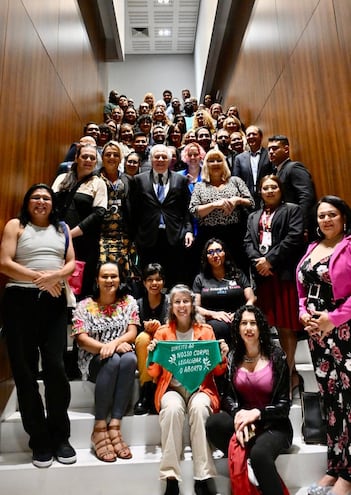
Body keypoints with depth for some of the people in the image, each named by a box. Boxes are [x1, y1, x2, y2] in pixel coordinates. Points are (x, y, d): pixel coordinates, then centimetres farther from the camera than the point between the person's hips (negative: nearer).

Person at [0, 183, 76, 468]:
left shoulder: (62, 229, 16)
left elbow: (71, 263, 7)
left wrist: (54, 275, -14)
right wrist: (39, 278, -12)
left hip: (54, 302, 2)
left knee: (56, 367, -2)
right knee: (25, 371, 4)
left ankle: (60, 437, 14)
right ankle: (40, 441, 17)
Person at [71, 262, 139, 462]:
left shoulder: (129, 302, 6)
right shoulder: (85, 305, 1)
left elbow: (132, 333, -2)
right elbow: (81, 339, -7)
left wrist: (114, 343, -23)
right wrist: (108, 348, -23)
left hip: (123, 355, 2)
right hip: (94, 360, -1)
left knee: (130, 359, -34)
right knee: (112, 361, -35)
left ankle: (115, 425, -29)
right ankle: (100, 428, -26)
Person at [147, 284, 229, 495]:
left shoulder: (206, 331, 5)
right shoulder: (162, 332, 4)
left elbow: (216, 372, 8)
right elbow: (155, 374, 4)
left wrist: (222, 357, -13)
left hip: (200, 387, 0)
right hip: (172, 388, 0)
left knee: (199, 407, -32)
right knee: (173, 408, -32)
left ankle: (204, 477, -22)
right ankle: (171, 477, -23)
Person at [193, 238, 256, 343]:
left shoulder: (238, 275, 17)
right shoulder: (200, 279, 15)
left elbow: (251, 300, 11)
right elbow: (195, 307, 9)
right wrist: (213, 314, -9)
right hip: (212, 321, -1)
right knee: (218, 326, -36)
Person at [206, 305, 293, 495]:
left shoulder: (276, 356, -7)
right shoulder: (232, 357, 1)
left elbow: (284, 403, -7)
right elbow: (227, 396, -1)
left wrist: (256, 413, -22)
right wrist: (238, 413, -23)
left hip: (273, 424, -4)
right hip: (242, 419, 4)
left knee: (259, 453, -35)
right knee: (213, 424, -26)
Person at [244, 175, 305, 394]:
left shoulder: (292, 210, 9)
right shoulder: (253, 217, 23)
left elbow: (294, 238, -6)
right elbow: (248, 242, 12)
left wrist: (270, 259, -12)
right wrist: (258, 262, -6)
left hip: (285, 273, -4)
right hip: (264, 275, 4)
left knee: (288, 326, -3)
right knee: (279, 325, 7)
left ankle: (288, 372, 8)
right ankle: (291, 371, 20)